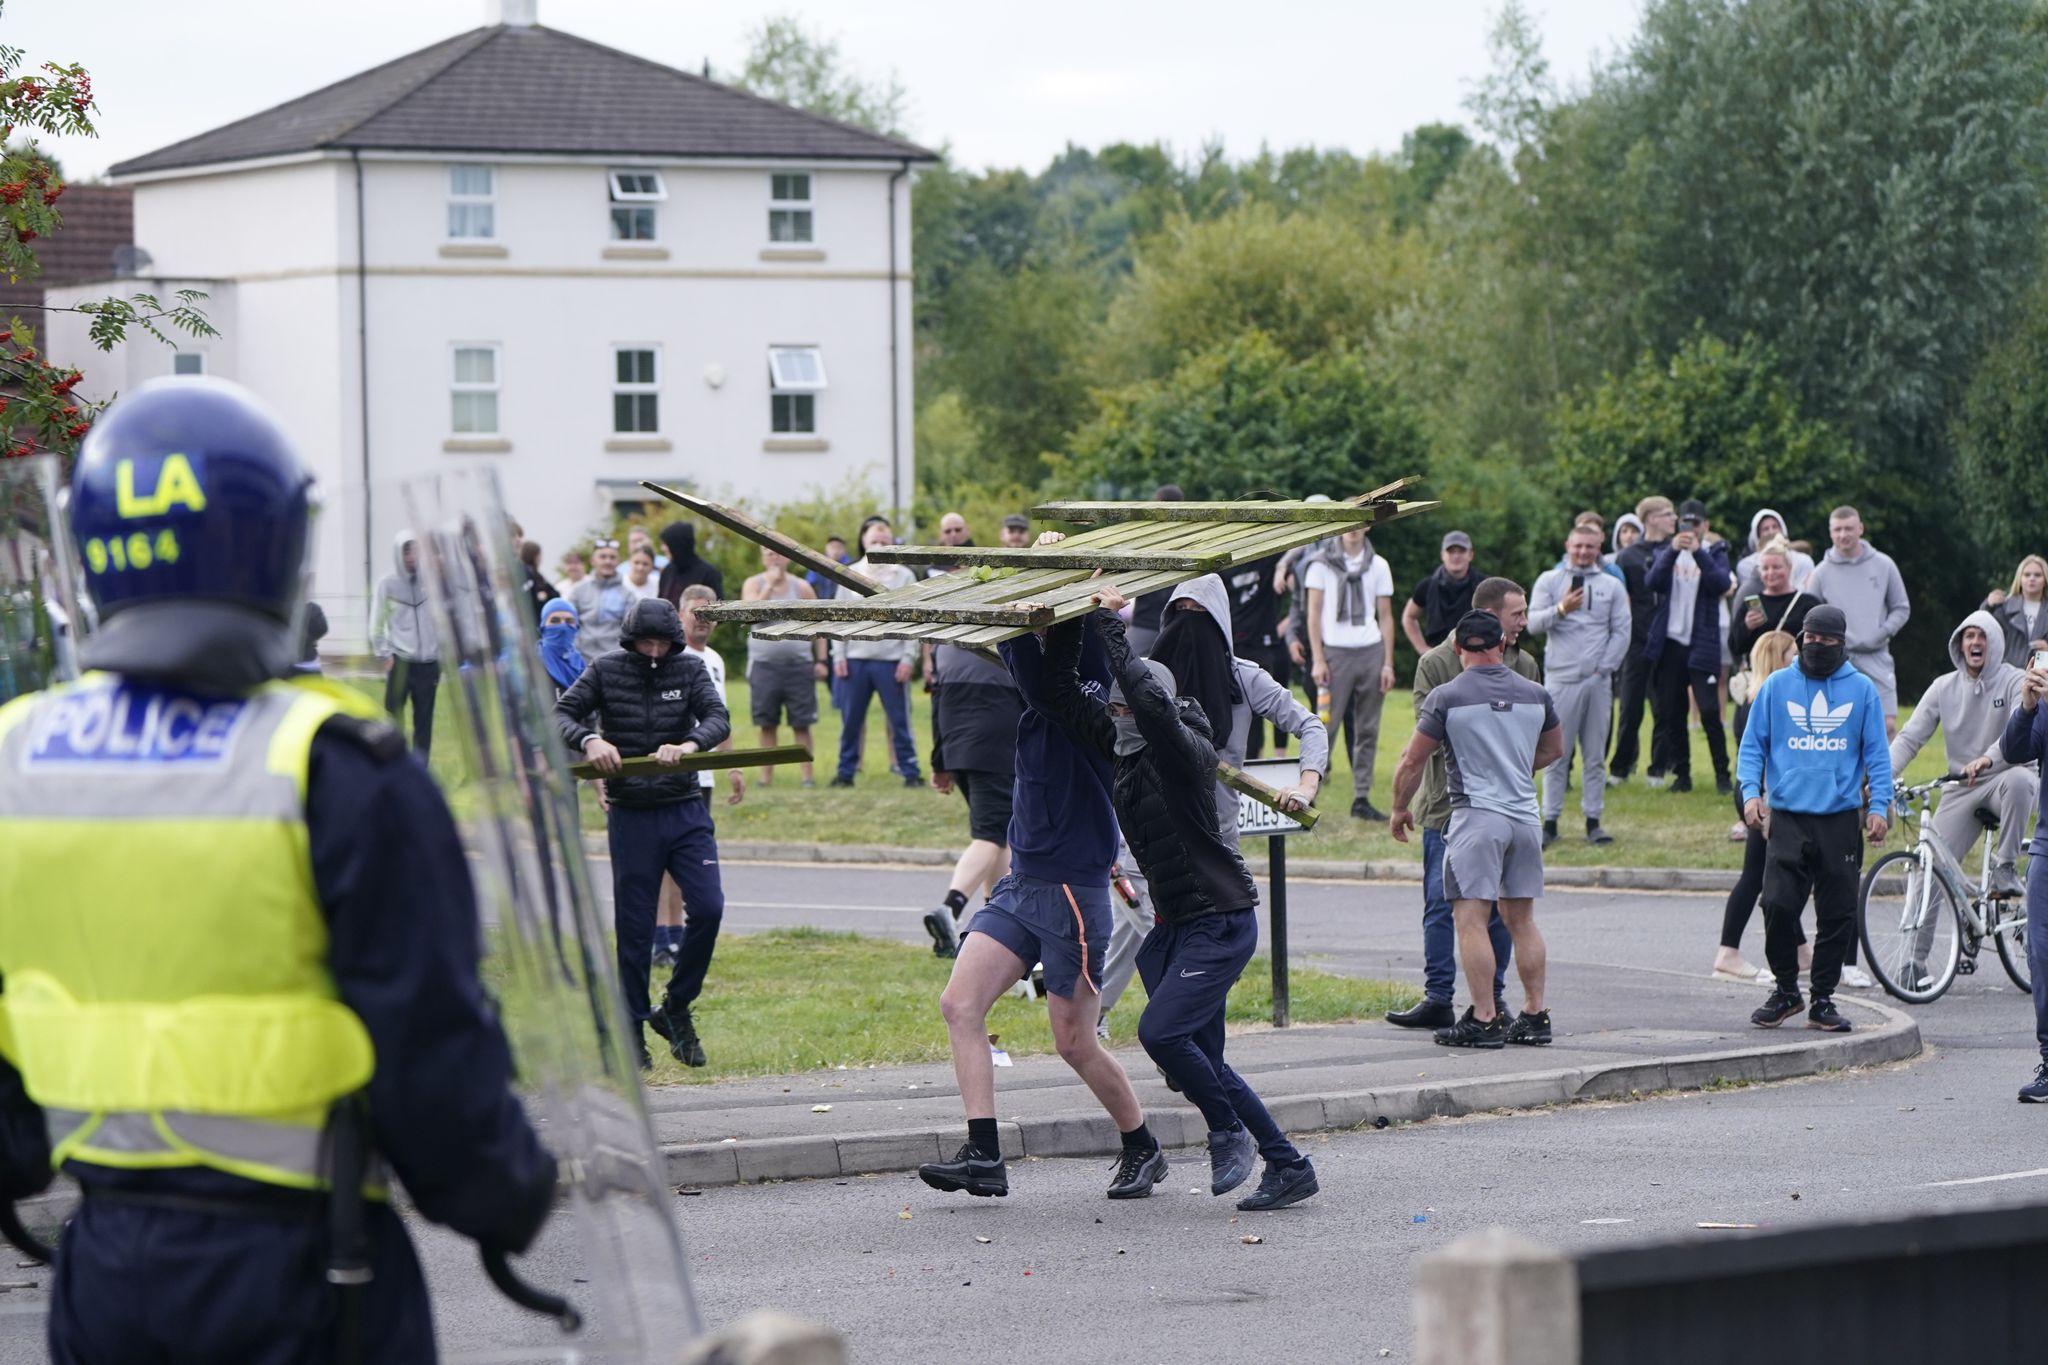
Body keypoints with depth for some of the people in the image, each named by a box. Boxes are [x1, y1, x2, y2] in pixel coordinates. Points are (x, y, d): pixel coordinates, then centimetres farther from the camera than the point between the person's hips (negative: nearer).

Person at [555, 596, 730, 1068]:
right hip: (630, 816, -1)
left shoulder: (690, 670, 4)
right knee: (633, 925, 1)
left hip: (685, 810, 1)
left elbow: (718, 719, -8)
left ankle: (676, 1007, 8)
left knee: (708, 908, -11)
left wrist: (690, 744, -30)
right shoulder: (606, 671, 1)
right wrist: (590, 740, -26)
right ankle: (632, 1028, 11)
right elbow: (562, 713, -4)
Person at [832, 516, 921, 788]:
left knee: (899, 720, -2)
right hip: (856, 659, 2)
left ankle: (910, 771, 3)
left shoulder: (903, 576, 4)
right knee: (851, 719, 4)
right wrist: (839, 656, 1)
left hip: (891, 661, -2)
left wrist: (908, 658, -7)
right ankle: (846, 771, 11)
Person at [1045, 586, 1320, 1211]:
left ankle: (1229, 1133, 1)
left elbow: (1152, 704, -36)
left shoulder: (1189, 750, -17)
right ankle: (1288, 1166, 13)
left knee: (1161, 1030, -20)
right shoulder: (1122, 744, 6)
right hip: (1175, 924, 9)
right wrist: (1066, 626, -4)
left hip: (1222, 920, -9)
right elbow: (1063, 694, 8)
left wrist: (1112, 626, -31)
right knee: (1199, 1059, 7)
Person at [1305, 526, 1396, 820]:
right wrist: (1318, 660, -7)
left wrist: (1388, 663, 5)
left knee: (1368, 729, 4)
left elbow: (1385, 616, 12)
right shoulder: (1322, 564, 4)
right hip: (1335, 651, -3)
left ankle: (1361, 797, 9)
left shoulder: (1378, 566, 11)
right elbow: (1314, 612, 2)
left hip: (1371, 652, 3)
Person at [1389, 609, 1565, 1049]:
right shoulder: (1534, 695, 9)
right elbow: (1554, 748, 26)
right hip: (1525, 815, 5)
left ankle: (1484, 1020, -10)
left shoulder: (1446, 698, -5)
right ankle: (1535, 1014, 14)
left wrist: (1399, 809, 12)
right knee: (1520, 918, 13)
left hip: (1477, 816, -5)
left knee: (1471, 917, -5)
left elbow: (1412, 762, -3)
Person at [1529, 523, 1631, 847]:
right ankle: (1550, 822, 0)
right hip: (1561, 678, -2)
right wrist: (1560, 610, -21)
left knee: (1596, 756, 4)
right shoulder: (1550, 581, 8)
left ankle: (1593, 821, 8)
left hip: (1598, 680, 2)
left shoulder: (1611, 586, 13)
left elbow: (1621, 632, 9)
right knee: (1557, 755, -2)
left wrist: (1605, 668, -3)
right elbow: (1533, 622, -3)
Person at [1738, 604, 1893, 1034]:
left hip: (1841, 821, 1)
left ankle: (1823, 999, 13)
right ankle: (1785, 990, 6)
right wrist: (1751, 793, -5)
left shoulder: (1862, 690, 7)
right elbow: (1753, 744, 9)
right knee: (1778, 906, -12)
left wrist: (1878, 806, -3)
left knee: (1838, 915, 1)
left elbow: (1877, 753, 8)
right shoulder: (1777, 686, 8)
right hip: (1787, 818, 0)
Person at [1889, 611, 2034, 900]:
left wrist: (1988, 759, -46)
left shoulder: (2015, 682, -6)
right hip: (1961, 790, 4)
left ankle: (2006, 867, -26)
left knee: (2019, 779, -38)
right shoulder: (1944, 687, 5)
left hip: (2005, 778, -4)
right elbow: (1910, 737, 0)